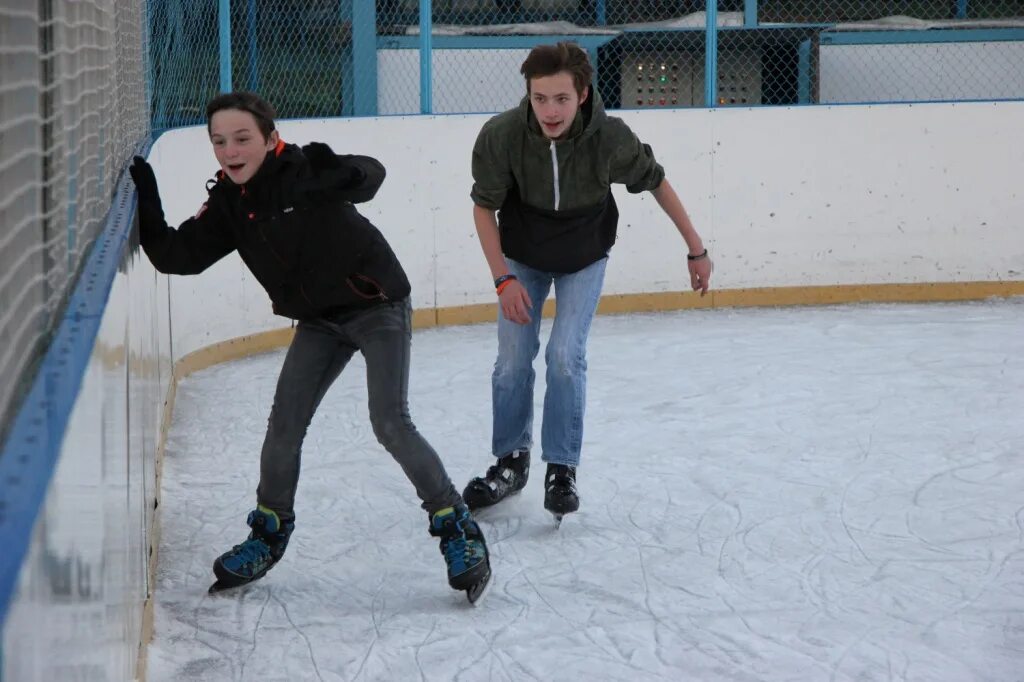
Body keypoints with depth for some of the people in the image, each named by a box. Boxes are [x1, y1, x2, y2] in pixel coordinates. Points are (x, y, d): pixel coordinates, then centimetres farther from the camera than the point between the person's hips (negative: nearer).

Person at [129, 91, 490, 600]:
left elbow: (369, 177, -38)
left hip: (378, 305, -6)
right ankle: (270, 533, 22)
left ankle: (456, 526, 1)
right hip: (319, 320, 6)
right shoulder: (228, 204, -4)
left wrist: (338, 174, -59)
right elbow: (175, 255, -5)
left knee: (390, 424, -13)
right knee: (284, 425, 3)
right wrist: (145, 201, -16)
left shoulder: (302, 170, -23)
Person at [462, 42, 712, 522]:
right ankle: (511, 463, 21)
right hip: (523, 258, 1)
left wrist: (696, 249, -4)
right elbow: (484, 207, -15)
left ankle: (562, 470, 5)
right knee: (512, 362, 0)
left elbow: (656, 184, -12)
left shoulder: (610, 139, -32)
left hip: (584, 259, -1)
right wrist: (504, 279, -21)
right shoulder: (501, 136, -31)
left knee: (565, 356, -12)